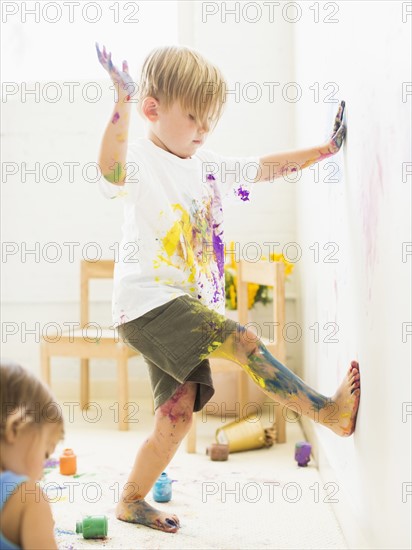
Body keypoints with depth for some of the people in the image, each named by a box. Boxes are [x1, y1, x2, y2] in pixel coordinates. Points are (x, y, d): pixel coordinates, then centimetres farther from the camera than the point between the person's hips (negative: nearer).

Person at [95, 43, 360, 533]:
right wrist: (121, 108, -45)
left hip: (182, 309, 8)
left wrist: (324, 149, 19)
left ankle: (131, 502, 22)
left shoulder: (207, 164, 15)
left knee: (177, 414, 7)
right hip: (148, 303, -8)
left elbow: (263, 167, 21)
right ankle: (329, 411, -6)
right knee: (243, 342, -18)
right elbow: (113, 171, -33)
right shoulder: (141, 157, -10)